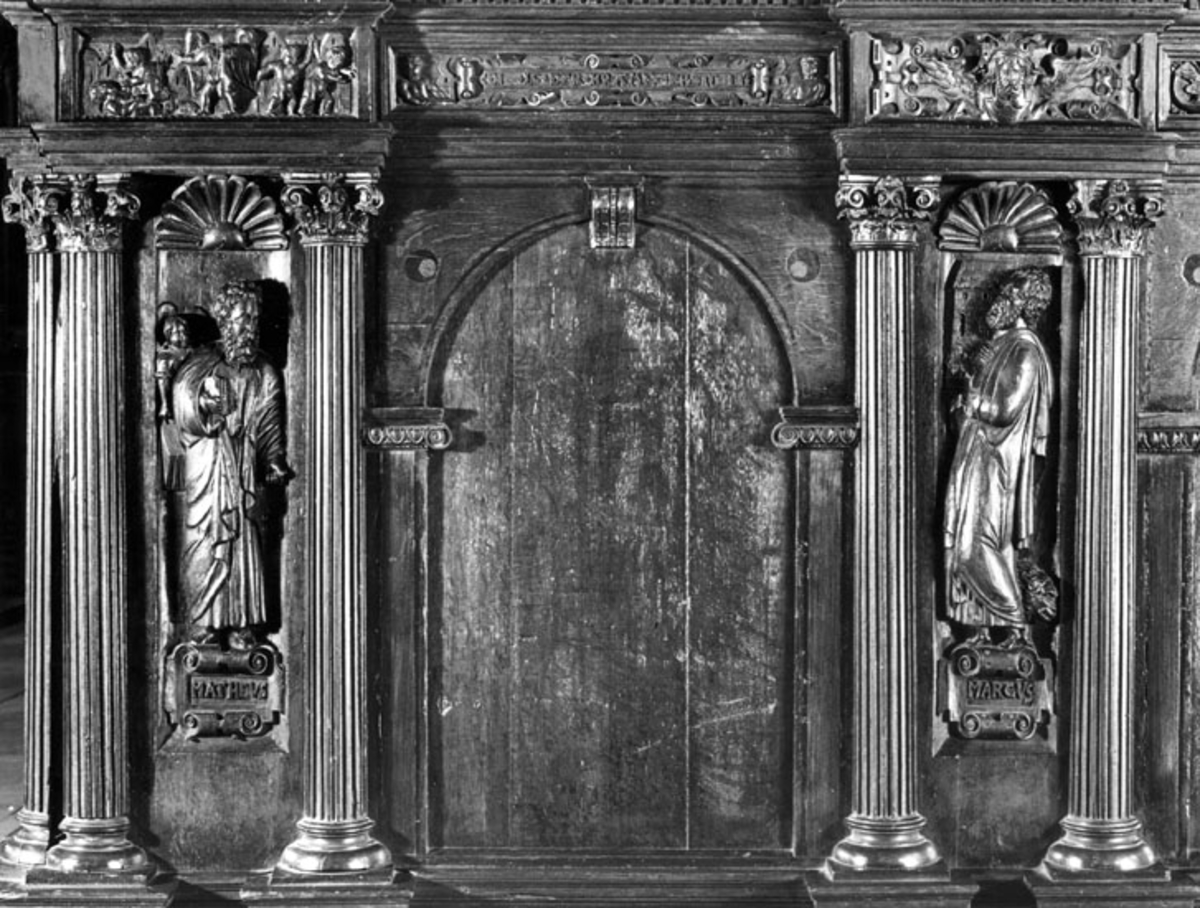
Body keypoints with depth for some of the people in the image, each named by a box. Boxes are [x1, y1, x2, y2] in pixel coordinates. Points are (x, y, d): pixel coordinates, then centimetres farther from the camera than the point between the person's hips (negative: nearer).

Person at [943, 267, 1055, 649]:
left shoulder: (1025, 351, -15)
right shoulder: (1001, 345, 14)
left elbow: (1008, 409, -21)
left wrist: (969, 402, -8)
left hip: (998, 461, -9)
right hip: (977, 458, 9)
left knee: (982, 544, -9)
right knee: (968, 543, 7)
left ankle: (1018, 625, -3)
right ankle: (981, 624, 11)